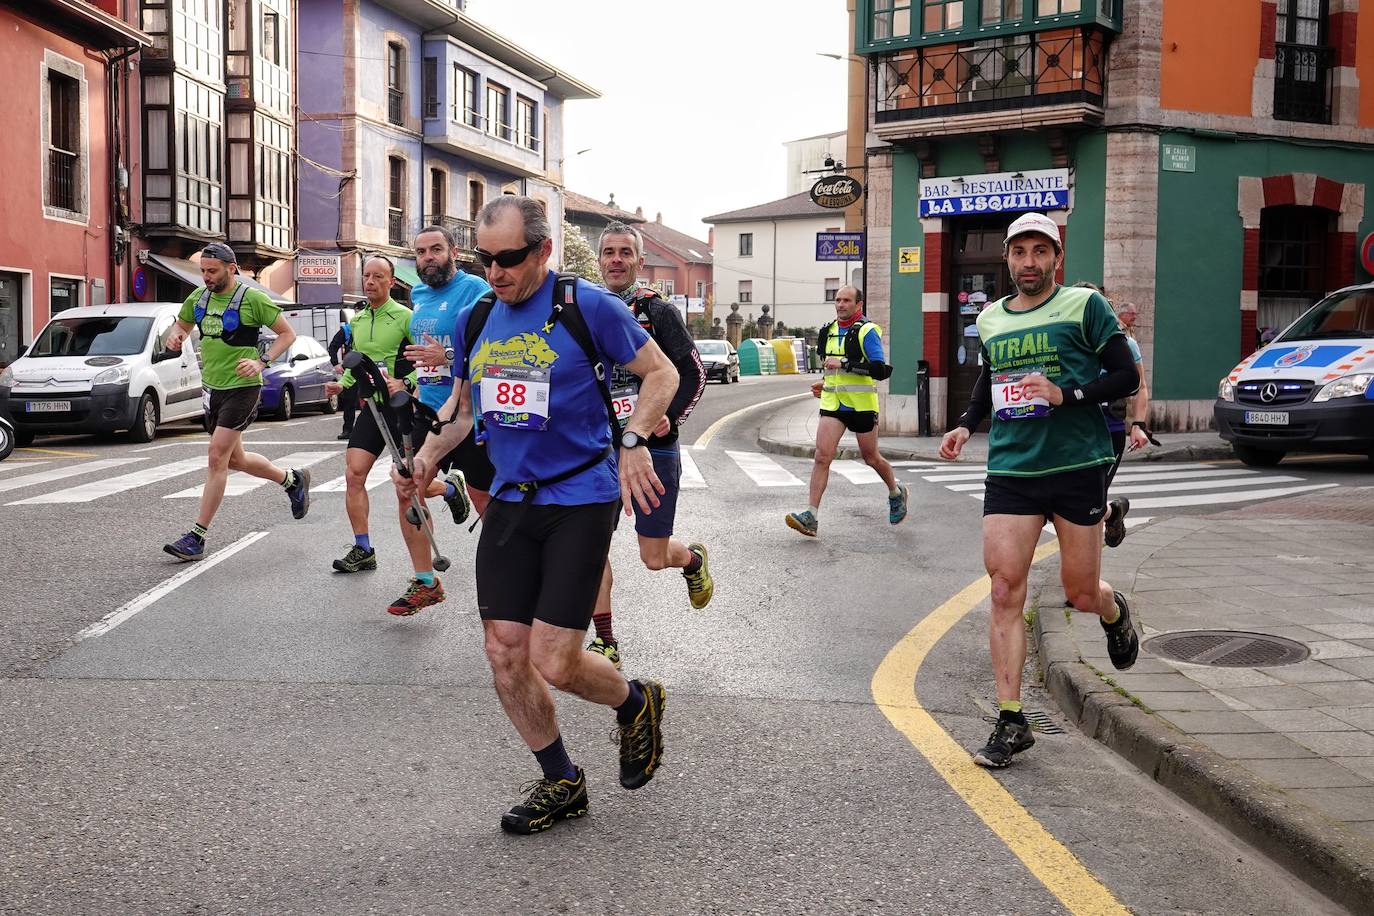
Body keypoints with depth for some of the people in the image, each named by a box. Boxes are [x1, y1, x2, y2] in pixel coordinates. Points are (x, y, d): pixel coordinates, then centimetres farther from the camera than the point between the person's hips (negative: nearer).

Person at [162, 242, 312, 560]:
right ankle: (292, 479, 41)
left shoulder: (252, 299, -11)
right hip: (212, 388, 8)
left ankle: (197, 537, -8)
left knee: (217, 459, -12)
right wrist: (175, 336, -2)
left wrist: (261, 362, -18)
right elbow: (182, 325, 23)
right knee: (235, 459, 17)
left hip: (242, 388, -8)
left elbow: (287, 334, -5)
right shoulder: (199, 297, 6)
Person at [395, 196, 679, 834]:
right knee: (504, 653, 4)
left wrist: (633, 442, -17)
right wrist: (426, 458, 5)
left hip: (580, 500, -6)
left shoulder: (586, 305, -8)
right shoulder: (477, 319, 9)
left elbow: (661, 373, -2)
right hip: (510, 500, 6)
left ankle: (636, 703, 24)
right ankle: (560, 783, 23)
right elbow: (462, 405, 22)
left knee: (554, 663, -9)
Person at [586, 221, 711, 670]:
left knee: (654, 558, 1)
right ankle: (605, 643, 7)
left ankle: (694, 558, 37)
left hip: (653, 447, -3)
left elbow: (693, 373, -3)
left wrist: (670, 417, -16)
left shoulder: (659, 312, -3)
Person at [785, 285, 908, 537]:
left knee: (870, 458, 11)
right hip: (832, 403, 5)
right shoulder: (828, 331, 11)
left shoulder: (867, 331, -10)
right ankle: (811, 517, -14)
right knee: (822, 456, -10)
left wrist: (845, 363, -24)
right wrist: (824, 382, 13)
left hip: (862, 405, -5)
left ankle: (896, 493, 40)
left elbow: (879, 370, -20)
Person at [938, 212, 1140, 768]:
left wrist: (1065, 395, -17)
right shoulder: (989, 320, 12)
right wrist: (966, 424, 12)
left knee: (1081, 593, 6)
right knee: (1005, 592, -7)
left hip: (1078, 467, -3)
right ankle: (1011, 722, -1)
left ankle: (1115, 613, 46)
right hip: (1009, 471, 3)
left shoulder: (1084, 306, -2)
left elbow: (1126, 376, -4)